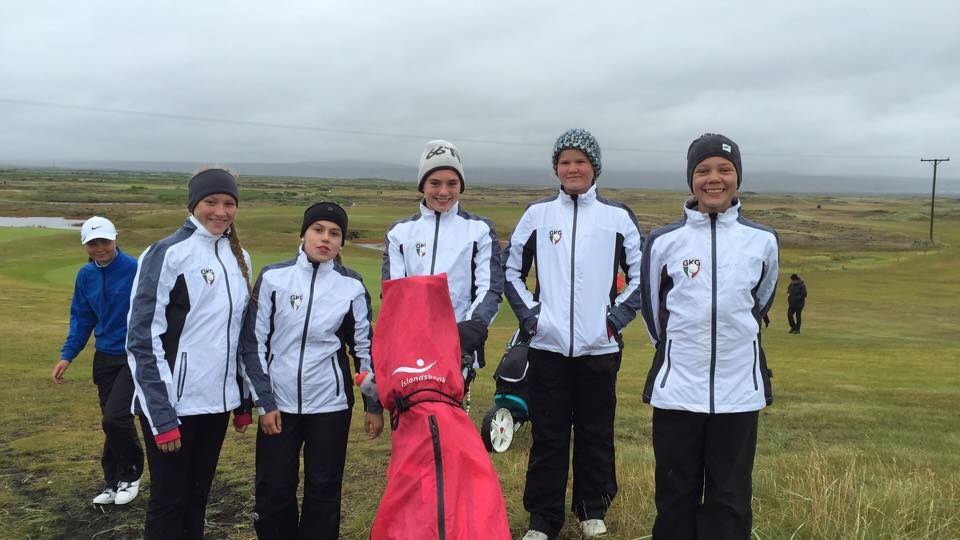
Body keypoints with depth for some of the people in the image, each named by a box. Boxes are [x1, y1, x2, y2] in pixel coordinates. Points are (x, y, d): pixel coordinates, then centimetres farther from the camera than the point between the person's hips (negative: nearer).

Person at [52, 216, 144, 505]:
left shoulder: (136, 269, -15)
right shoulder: (86, 275, 5)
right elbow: (81, 318, 13)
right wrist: (67, 356, 7)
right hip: (104, 357, 6)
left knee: (115, 418, -13)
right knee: (112, 422, 11)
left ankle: (131, 475, 12)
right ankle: (113, 483, 25)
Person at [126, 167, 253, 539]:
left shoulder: (238, 258, 10)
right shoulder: (168, 253, -10)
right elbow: (144, 338, -14)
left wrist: (243, 402, 14)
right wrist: (162, 417, -17)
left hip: (217, 401, 6)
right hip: (173, 404, -6)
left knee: (197, 497, 15)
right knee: (169, 501, 5)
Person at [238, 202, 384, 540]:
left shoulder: (352, 286, -1)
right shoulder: (273, 278, -3)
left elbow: (365, 347, 5)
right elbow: (253, 343, 0)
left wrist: (374, 406, 4)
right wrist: (265, 403, -3)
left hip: (331, 405, 0)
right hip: (278, 405, 0)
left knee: (324, 490, 8)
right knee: (273, 489, 5)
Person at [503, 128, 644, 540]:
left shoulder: (618, 216, 4)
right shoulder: (537, 213, 6)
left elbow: (642, 274, 7)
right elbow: (511, 269, 12)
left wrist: (617, 316, -2)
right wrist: (529, 313, 1)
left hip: (599, 347, 0)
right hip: (547, 346, 1)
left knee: (596, 434, 8)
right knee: (548, 436, 5)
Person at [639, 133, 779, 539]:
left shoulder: (763, 241, 2)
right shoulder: (664, 241, -1)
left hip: (739, 390, 1)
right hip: (676, 390, 0)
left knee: (730, 499, 9)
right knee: (675, 495, 9)